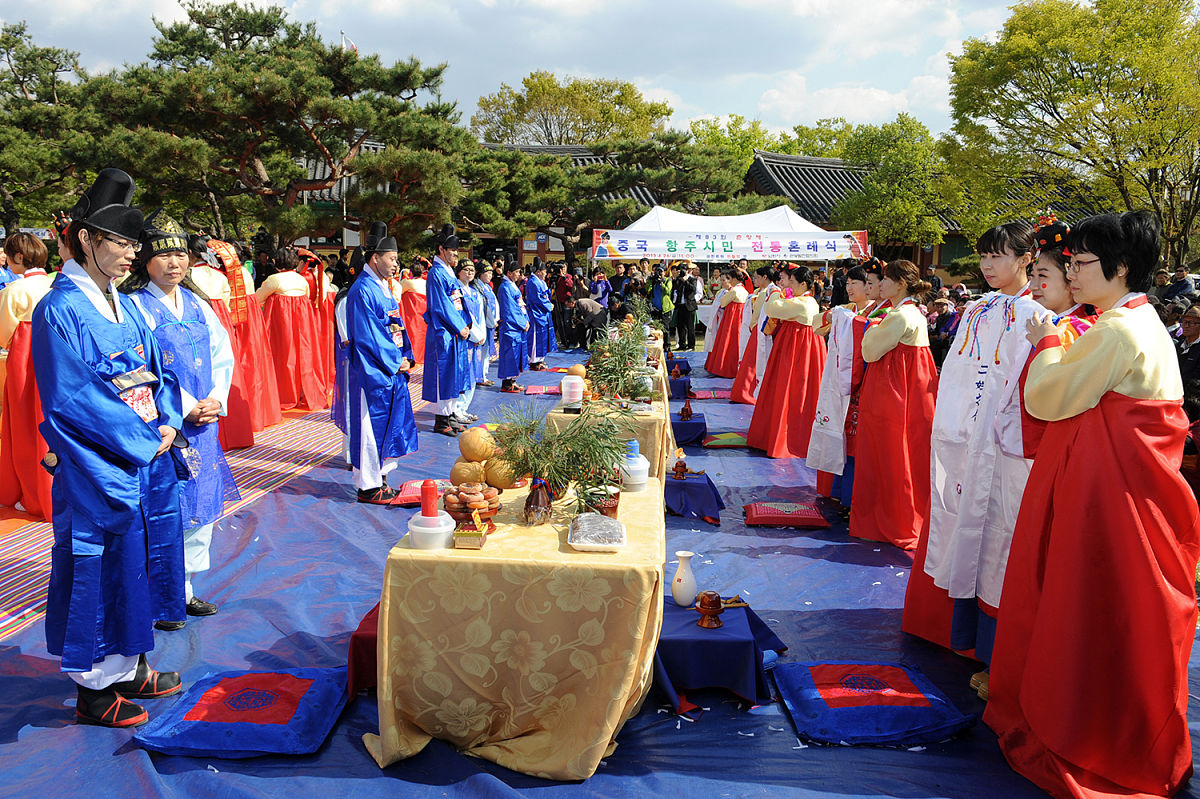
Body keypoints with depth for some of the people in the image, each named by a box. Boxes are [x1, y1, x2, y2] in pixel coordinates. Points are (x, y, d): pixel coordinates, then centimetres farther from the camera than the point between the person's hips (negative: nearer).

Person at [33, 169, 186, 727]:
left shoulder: (122, 305, 10)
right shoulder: (59, 310, -13)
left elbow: (155, 372, 13)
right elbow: (72, 399, -18)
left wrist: (167, 423, -4)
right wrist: (143, 440, -15)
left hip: (142, 460, 8)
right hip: (95, 469, -8)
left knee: (133, 560, 16)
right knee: (95, 567, 4)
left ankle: (129, 669, 31)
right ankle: (93, 689, 19)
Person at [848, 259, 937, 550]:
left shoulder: (902, 316, -18)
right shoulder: (913, 313, 13)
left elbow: (870, 351, -15)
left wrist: (871, 327, -1)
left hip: (894, 393, -10)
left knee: (893, 457, 1)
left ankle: (899, 524, 13)